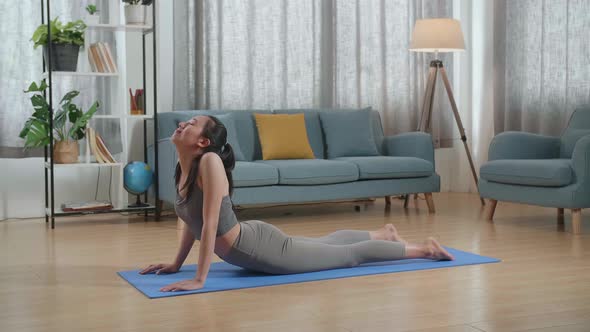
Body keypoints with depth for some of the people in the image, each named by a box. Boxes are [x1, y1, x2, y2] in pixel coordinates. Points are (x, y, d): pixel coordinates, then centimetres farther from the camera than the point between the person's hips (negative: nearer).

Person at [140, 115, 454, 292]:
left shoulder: (210, 162, -29)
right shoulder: (184, 166, -3)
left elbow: (210, 224, -32)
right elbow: (192, 221, 10)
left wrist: (199, 279, -30)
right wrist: (176, 264, 12)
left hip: (261, 246, -8)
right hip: (247, 248, 8)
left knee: (348, 255, 9)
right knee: (323, 244, 30)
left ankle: (422, 248, 26)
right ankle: (385, 233, 53)